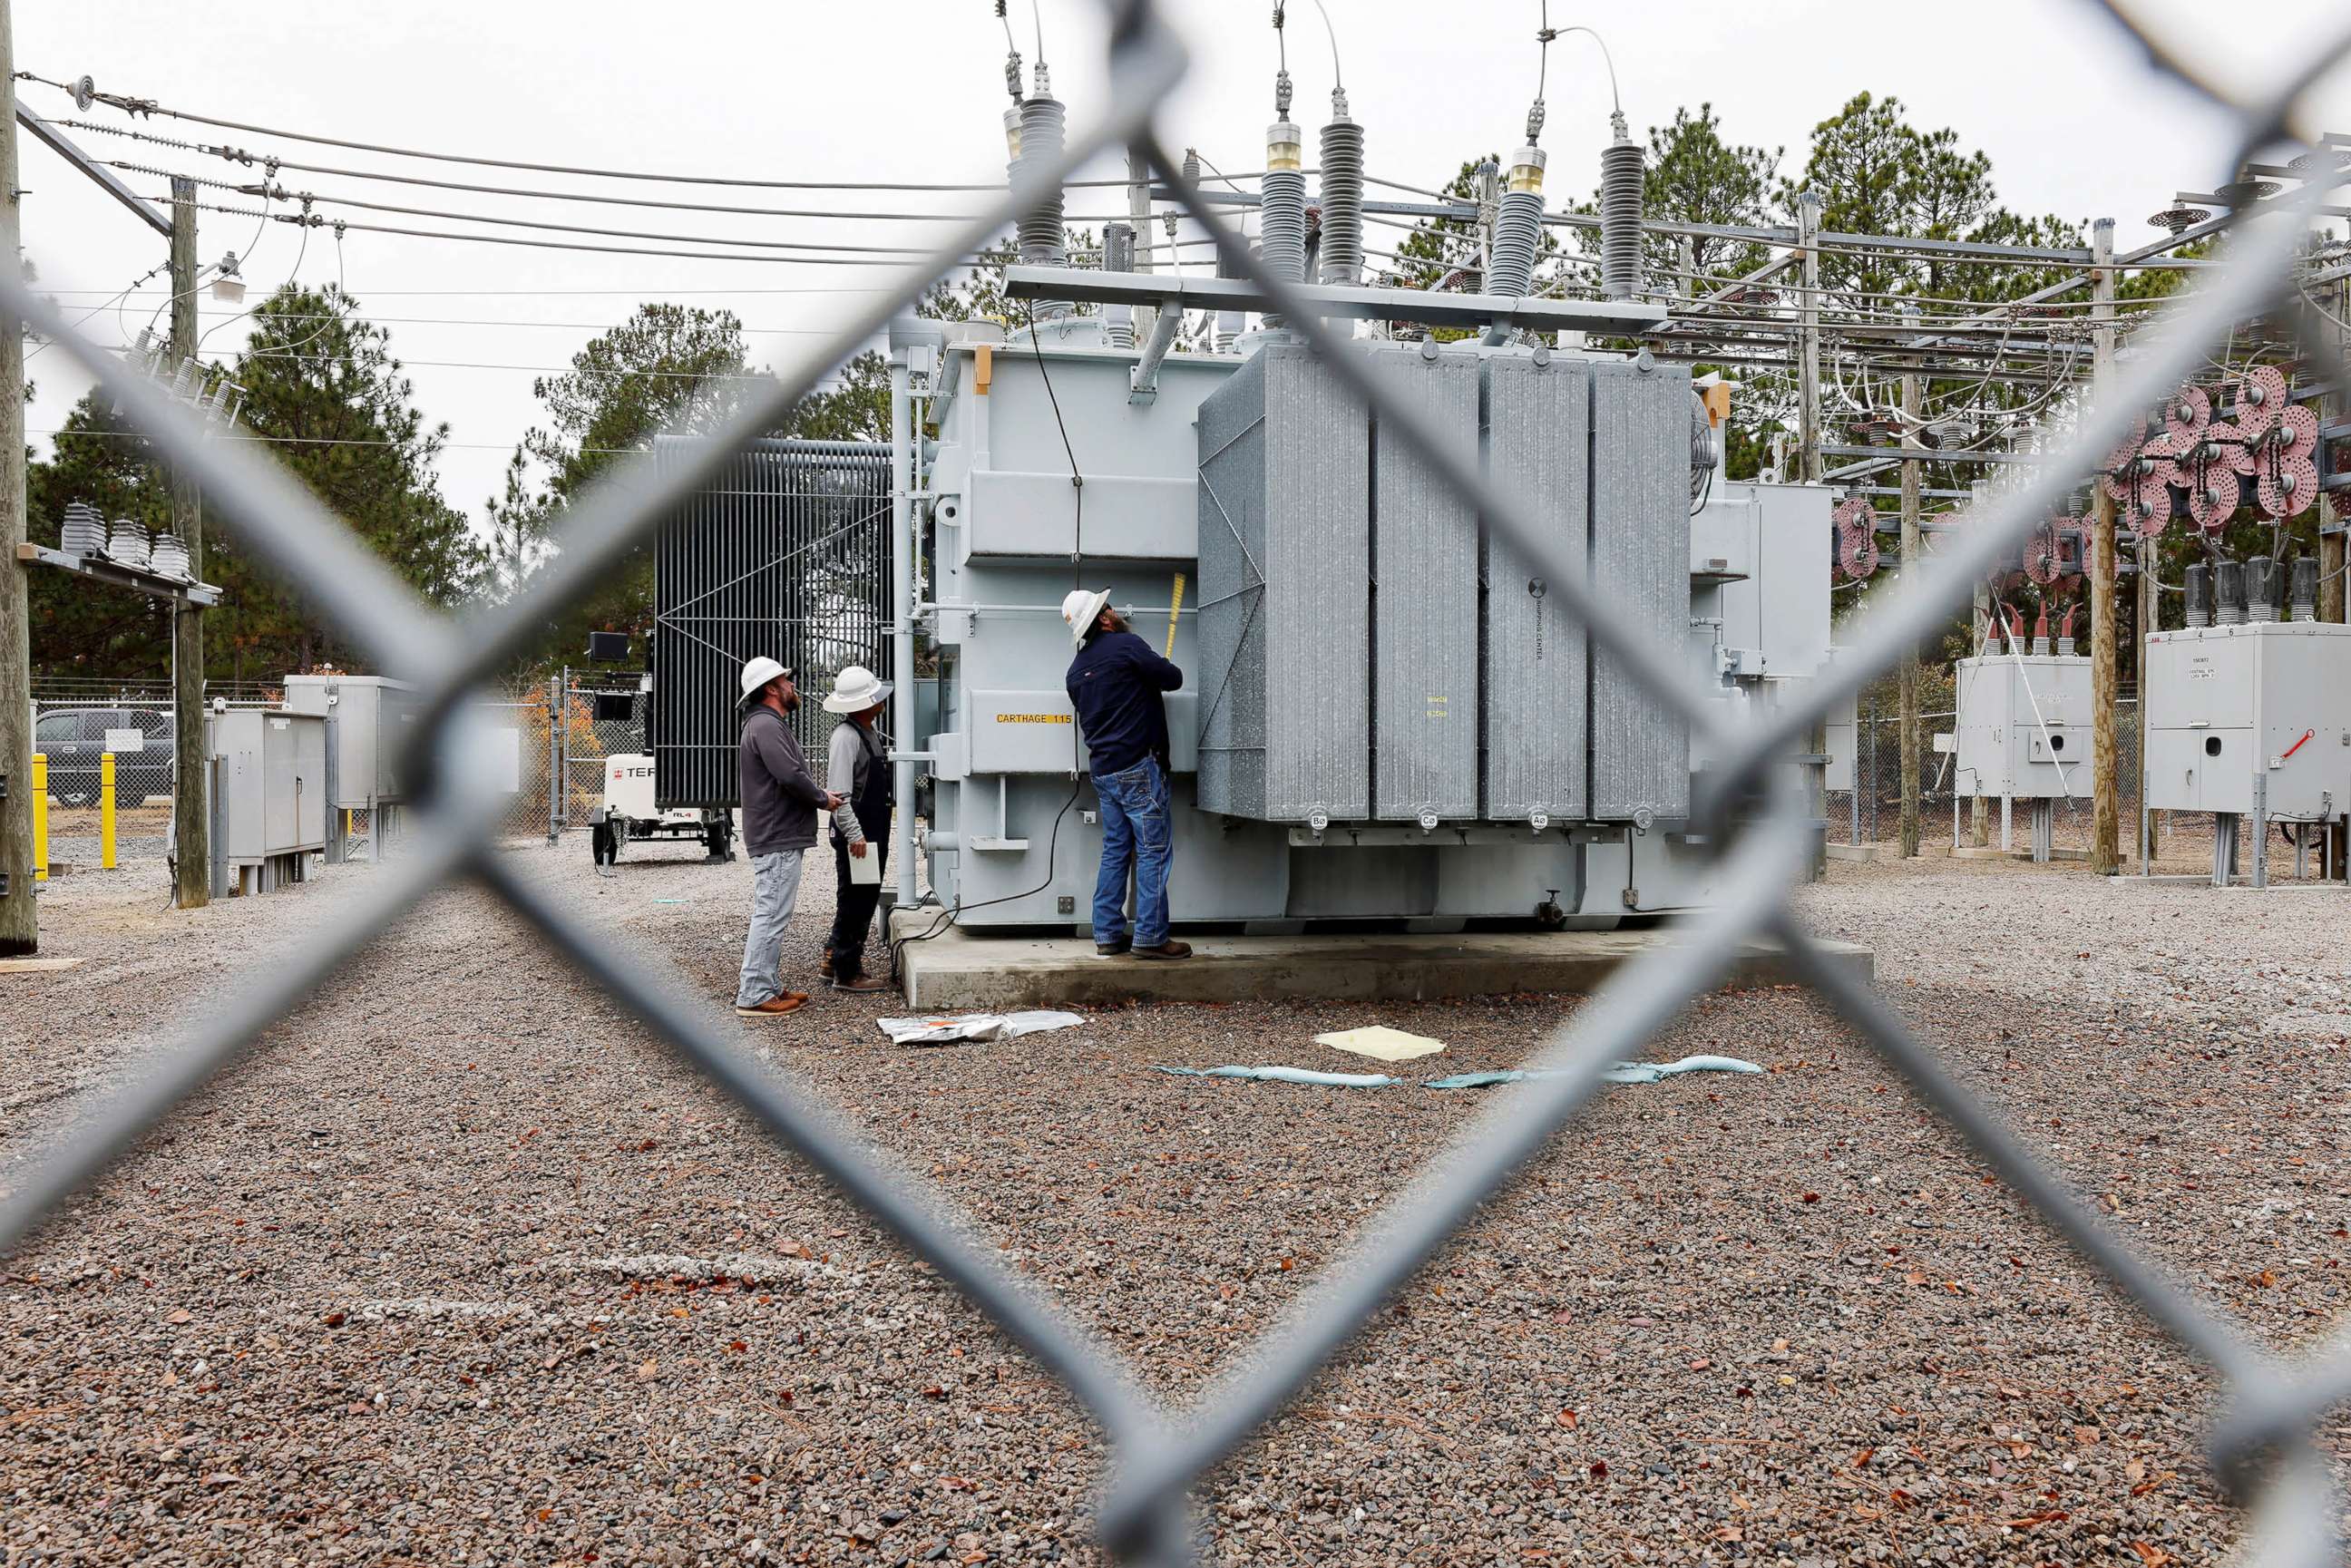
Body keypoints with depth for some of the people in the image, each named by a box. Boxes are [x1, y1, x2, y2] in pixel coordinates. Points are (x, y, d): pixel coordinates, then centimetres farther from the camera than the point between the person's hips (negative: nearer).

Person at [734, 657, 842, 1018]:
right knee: (771, 916, -10)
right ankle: (754, 995, -8)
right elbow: (791, 775, -25)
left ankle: (768, 986, 24)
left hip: (777, 839, 12)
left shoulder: (770, 724, 20)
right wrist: (823, 798, -10)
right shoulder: (766, 725, -15)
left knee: (770, 916, 16)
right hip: (777, 839, -12)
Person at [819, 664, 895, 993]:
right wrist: (855, 836, -24)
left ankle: (833, 961, 28)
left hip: (873, 833, 10)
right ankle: (847, 974, 8)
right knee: (854, 902, -1)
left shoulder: (868, 733, 13)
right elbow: (838, 795, -23)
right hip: (857, 835, -10)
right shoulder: (846, 737, -18)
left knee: (864, 900, 17)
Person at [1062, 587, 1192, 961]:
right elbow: (1173, 678, -7)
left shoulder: (1077, 669, 15)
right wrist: (1156, 670, 15)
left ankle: (1108, 934, 11)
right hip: (1138, 765, -8)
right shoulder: (1126, 645, -9)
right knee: (1154, 850, -4)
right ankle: (1150, 936, -5)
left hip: (1102, 769, 8)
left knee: (1115, 850, 11)